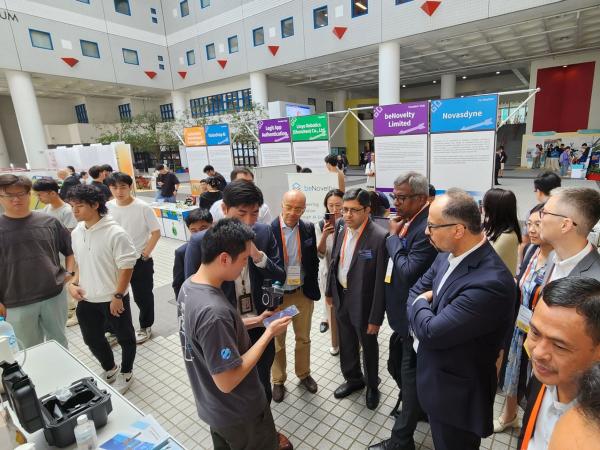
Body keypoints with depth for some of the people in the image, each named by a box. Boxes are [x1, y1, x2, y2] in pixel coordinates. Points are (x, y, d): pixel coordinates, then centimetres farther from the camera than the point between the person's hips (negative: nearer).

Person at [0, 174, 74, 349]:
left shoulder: (49, 222, -1)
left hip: (55, 295, 1)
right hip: (17, 304, -1)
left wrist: (69, 272, -2)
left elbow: (70, 249, 11)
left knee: (59, 341, 19)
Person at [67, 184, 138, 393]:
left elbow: (126, 266, -19)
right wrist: (73, 283, 1)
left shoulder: (115, 233, -21)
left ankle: (126, 373, 37)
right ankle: (109, 369, 46)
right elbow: (80, 263, 15)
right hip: (86, 299, 7)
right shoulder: (76, 233, 1)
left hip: (112, 298, -7)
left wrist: (118, 295, -18)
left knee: (124, 337, 12)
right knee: (92, 338, 21)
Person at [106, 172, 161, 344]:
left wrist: (144, 255, -11)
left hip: (140, 261, -4)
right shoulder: (108, 207, -4)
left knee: (143, 296, 11)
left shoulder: (143, 207, -15)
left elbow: (156, 233, -11)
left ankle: (145, 327, 32)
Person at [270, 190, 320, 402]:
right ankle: (278, 380, 39)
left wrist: (313, 291, 4)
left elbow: (314, 262, 4)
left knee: (303, 338, 21)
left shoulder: (308, 229, -5)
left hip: (302, 294, 3)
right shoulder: (267, 230, -18)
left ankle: (304, 374, 44)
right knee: (277, 342, 17)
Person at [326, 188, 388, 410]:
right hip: (341, 296, 6)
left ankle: (372, 385, 46)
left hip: (363, 301, -5)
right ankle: (353, 379, 50)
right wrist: (330, 289, 10)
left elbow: (381, 281, -21)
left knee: (368, 346, 19)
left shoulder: (379, 237, -25)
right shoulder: (341, 226, -6)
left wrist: (376, 318, -16)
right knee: (346, 344, 24)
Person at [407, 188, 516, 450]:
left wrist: (420, 303, -10)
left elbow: (431, 332, -29)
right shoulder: (447, 256, -5)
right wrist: (423, 319, -12)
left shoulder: (490, 282, -33)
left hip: (457, 394, -7)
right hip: (434, 378, 7)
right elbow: (416, 290, 7)